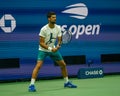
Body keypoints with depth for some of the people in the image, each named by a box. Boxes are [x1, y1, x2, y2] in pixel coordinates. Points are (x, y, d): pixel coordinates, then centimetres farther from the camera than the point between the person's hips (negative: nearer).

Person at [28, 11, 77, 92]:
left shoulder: (58, 28, -7)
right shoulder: (44, 29, -21)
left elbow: (59, 40, -5)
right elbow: (41, 43, -20)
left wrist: (58, 46, -27)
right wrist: (50, 48, -30)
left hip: (53, 49, 5)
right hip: (43, 50, -5)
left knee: (63, 64, 8)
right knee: (38, 65, -23)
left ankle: (67, 82, 26)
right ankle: (32, 85, -22)